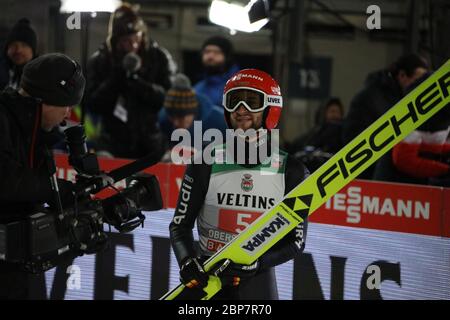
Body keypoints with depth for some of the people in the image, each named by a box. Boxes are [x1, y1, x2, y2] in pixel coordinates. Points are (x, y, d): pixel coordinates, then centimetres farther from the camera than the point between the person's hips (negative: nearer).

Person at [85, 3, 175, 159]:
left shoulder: (158, 57, -1)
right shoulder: (99, 61, -2)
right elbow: (92, 104, -5)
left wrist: (140, 84, -20)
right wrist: (114, 80, -18)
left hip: (150, 146, 0)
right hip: (114, 145, 0)